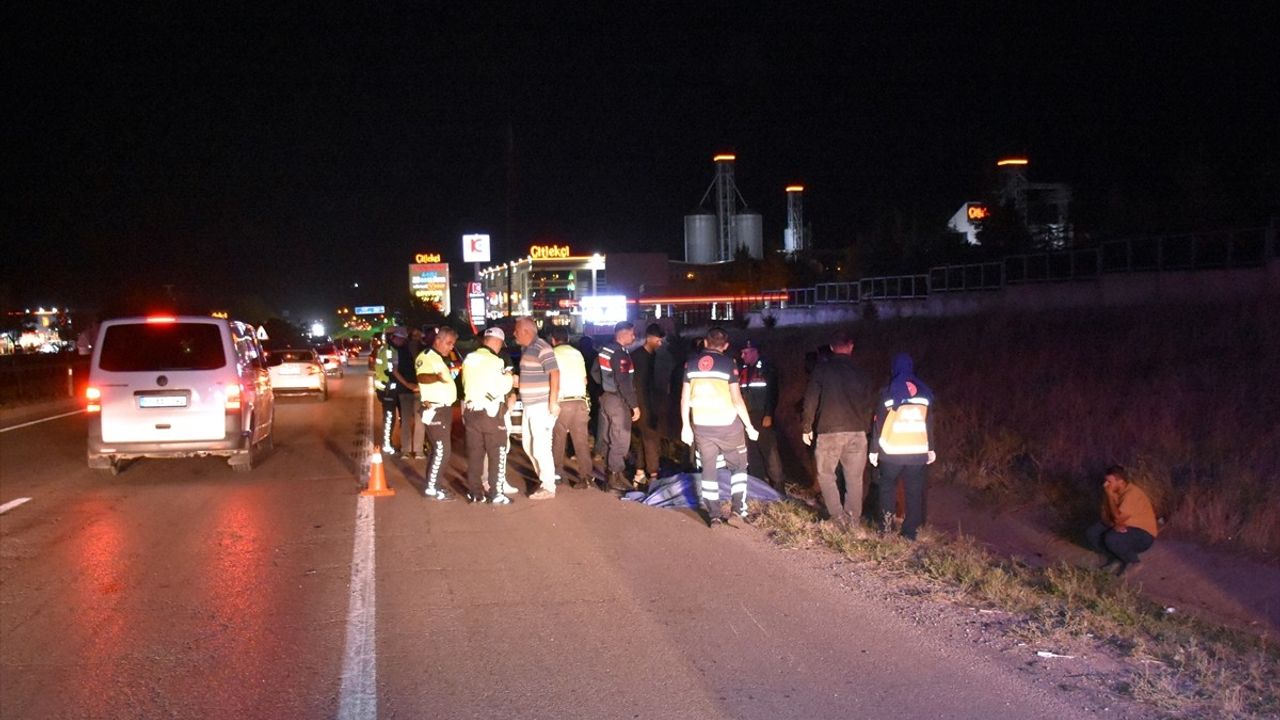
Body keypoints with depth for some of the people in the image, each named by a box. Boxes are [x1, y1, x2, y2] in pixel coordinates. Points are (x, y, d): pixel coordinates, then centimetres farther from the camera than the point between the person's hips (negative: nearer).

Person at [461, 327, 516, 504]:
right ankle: (496, 493, 3)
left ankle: (475, 492, 14)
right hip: (491, 412, -6)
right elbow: (503, 387, -13)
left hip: (471, 411, 6)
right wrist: (508, 376, 8)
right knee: (497, 455, 3)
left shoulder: (469, 359, 6)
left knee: (474, 454, 10)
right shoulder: (495, 361, -14)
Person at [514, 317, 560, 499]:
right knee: (528, 445, 16)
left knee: (541, 447, -5)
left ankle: (548, 487, 4)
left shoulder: (542, 348, -16)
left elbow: (555, 374, -21)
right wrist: (515, 380, 14)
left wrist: (553, 402, -24)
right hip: (529, 405, 10)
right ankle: (543, 477, 29)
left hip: (542, 406, -10)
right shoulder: (527, 349, 12)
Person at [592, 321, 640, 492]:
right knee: (620, 440, -2)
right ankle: (615, 476, 1)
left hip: (605, 396, 9)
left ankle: (608, 469, 27)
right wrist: (635, 405, -22)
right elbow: (624, 383, -25)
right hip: (618, 400, -9)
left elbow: (595, 372, 17)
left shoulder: (605, 350, 7)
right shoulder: (620, 354, -21)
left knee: (608, 438, 17)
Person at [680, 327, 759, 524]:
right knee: (738, 465, 14)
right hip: (727, 424, -3)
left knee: (708, 467, 11)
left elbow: (685, 398, 4)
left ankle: (714, 513, 10)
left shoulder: (691, 363, 3)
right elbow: (736, 399, -11)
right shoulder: (728, 363, -8)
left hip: (701, 425, 3)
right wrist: (749, 426, -4)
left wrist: (685, 426, 11)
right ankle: (738, 508, 6)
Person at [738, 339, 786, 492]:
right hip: (746, 417, 6)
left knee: (769, 450, -8)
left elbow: (773, 393, -10)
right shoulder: (742, 370, 14)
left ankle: (777, 484, -4)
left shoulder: (767, 368, -2)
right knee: (751, 451, 6)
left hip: (763, 416, -6)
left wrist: (769, 415, -18)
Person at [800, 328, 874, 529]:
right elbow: (867, 406, 15)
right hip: (856, 432, 3)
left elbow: (810, 401, -3)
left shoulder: (821, 370, -2)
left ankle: (838, 517, 0)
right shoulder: (860, 373, 7)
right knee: (854, 478, 10)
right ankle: (853, 520, 11)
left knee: (825, 474, 11)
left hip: (828, 431, -2)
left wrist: (806, 427, 6)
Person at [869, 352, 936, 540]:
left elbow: (878, 423, -5)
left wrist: (874, 449, 0)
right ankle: (910, 531, 6)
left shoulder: (887, 391, -5)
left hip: (891, 452, -2)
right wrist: (930, 448, 15)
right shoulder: (924, 391, 5)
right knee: (914, 491, 8)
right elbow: (930, 422, 8)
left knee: (887, 486, 14)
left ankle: (886, 525, 6)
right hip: (918, 452, 2)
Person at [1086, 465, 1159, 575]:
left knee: (1111, 539, -34)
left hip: (1143, 533, -8)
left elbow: (1118, 518, -28)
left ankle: (1132, 562, -8)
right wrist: (1114, 525, -23)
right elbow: (1105, 515, -1)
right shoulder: (1112, 491, -3)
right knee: (1091, 534, -10)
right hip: (1123, 527, 8)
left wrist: (1110, 495, -25)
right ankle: (1116, 559, 1)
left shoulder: (1132, 493, -26)